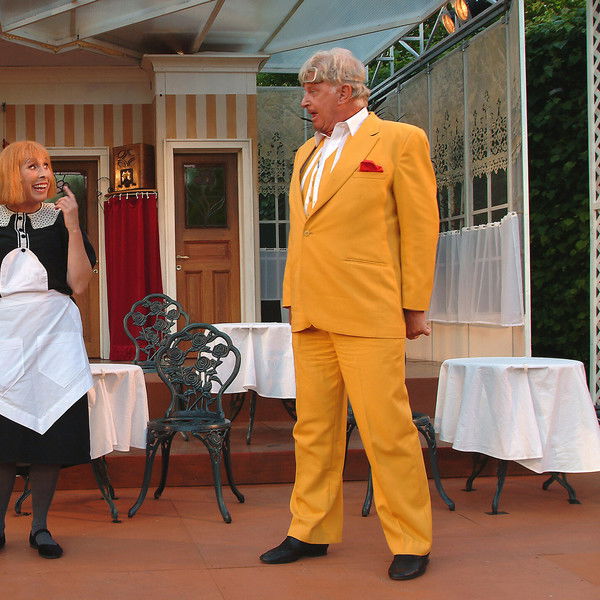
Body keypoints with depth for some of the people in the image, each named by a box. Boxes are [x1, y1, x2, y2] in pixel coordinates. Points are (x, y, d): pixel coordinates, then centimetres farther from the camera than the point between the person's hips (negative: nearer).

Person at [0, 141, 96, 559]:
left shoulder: (60, 219, 4)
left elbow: (79, 284, -5)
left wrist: (73, 227, -11)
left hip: (53, 336, 0)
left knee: (51, 429, 0)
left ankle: (40, 526, 11)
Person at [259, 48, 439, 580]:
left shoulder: (401, 141, 0)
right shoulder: (307, 154, 20)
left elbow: (420, 229, -2)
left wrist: (414, 307, -5)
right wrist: (294, 298, 16)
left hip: (369, 316, -7)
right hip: (312, 317, 7)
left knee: (387, 431, -5)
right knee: (313, 428, 10)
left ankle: (411, 542, 7)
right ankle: (311, 531, 21)